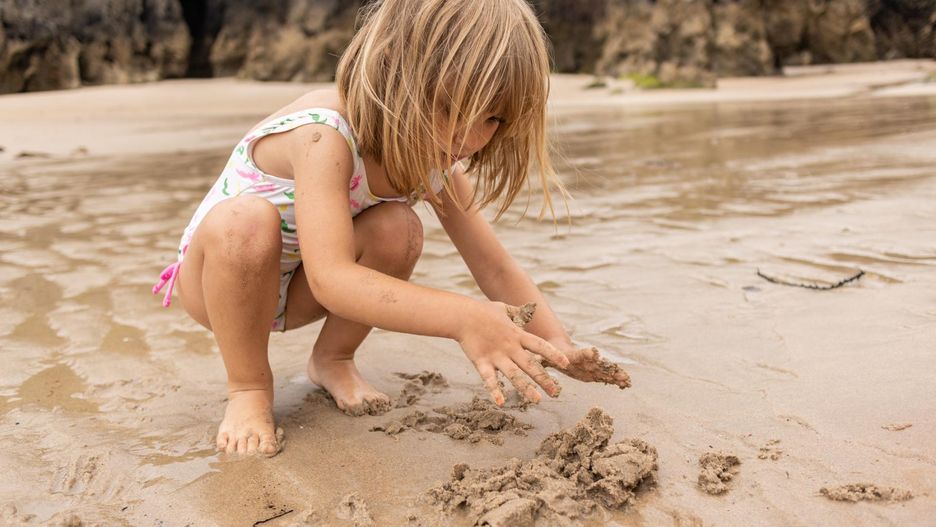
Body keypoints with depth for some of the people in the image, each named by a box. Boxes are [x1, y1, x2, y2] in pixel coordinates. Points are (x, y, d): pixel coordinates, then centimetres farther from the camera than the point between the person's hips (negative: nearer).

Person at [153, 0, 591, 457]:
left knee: (398, 229, -23)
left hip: (293, 292, 5)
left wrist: (560, 347, -24)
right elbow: (330, 280, -47)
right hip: (213, 279, -5)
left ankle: (333, 359, 1)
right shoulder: (324, 137, -37)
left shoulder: (433, 157, -14)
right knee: (245, 220, -39)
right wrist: (463, 319, -56)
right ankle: (247, 388, -15)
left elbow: (495, 267, -11)